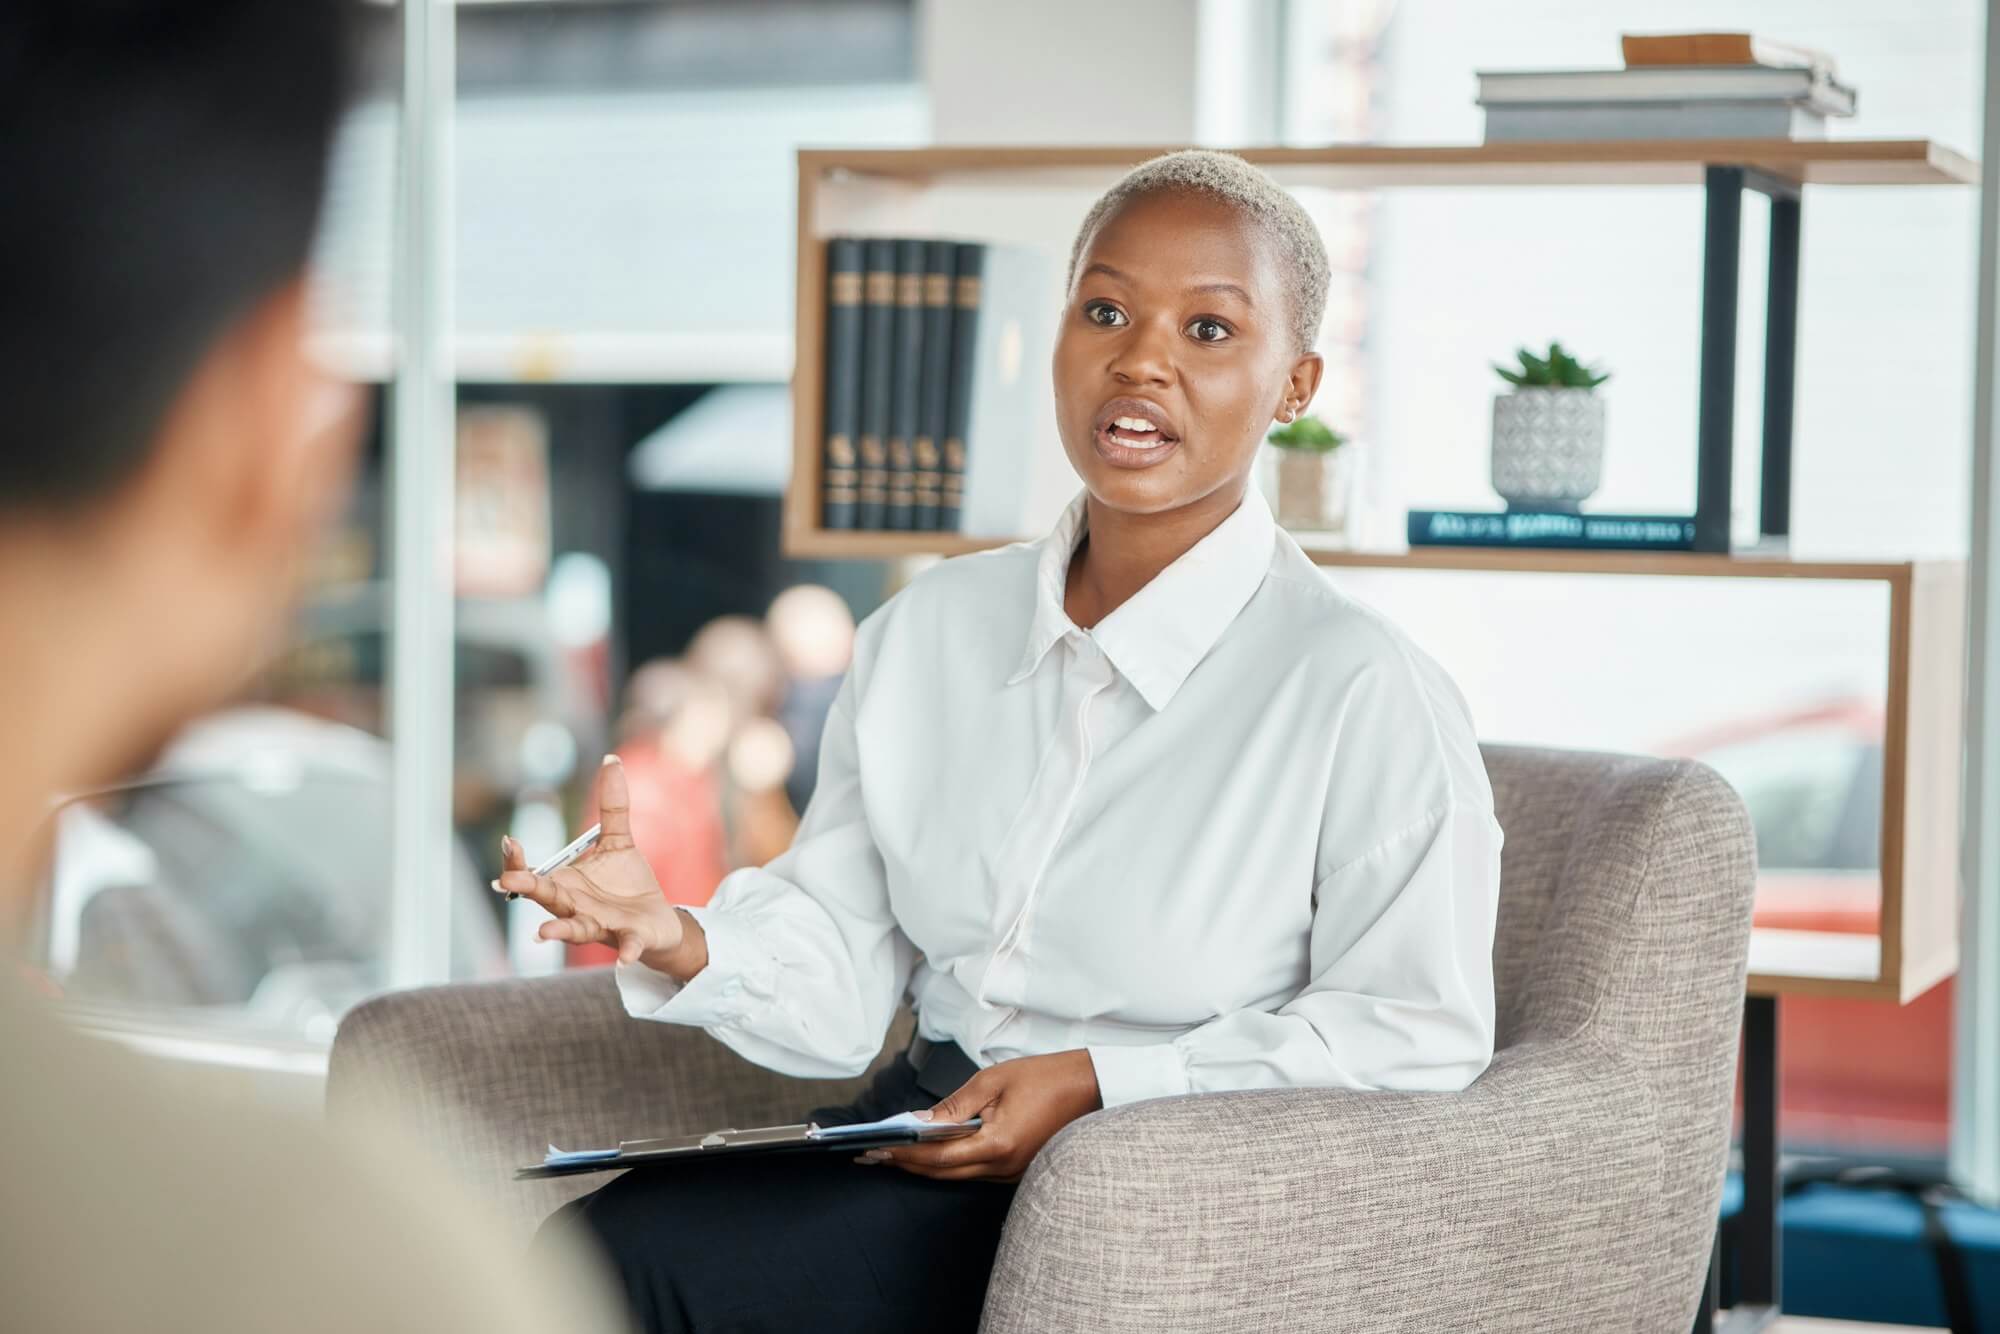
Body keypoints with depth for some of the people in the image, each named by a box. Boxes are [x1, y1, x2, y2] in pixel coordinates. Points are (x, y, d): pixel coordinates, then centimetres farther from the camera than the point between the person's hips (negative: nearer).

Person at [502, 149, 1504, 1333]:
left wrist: (1098, 1088, -15)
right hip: (923, 1139, 6)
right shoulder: (930, 629, 9)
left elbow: (1418, 1034, -10)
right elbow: (837, 984, 7)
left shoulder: (1362, 691, -10)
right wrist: (680, 943, -15)